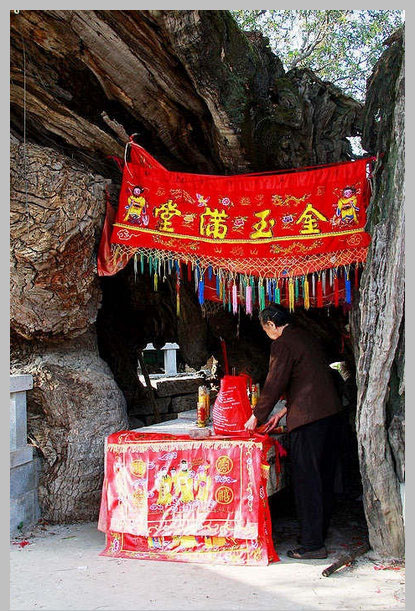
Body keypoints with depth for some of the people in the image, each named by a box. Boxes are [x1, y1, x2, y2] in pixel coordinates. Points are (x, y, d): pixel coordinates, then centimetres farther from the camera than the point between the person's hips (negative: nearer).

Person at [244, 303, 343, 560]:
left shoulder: (283, 344, -8)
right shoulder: (308, 337, 19)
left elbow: (274, 384, -9)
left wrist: (257, 417, 4)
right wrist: (282, 413, 25)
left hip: (308, 418, -9)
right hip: (332, 413, 9)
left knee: (307, 481, -2)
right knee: (324, 478, 15)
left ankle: (313, 544, 2)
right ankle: (319, 533, 27)